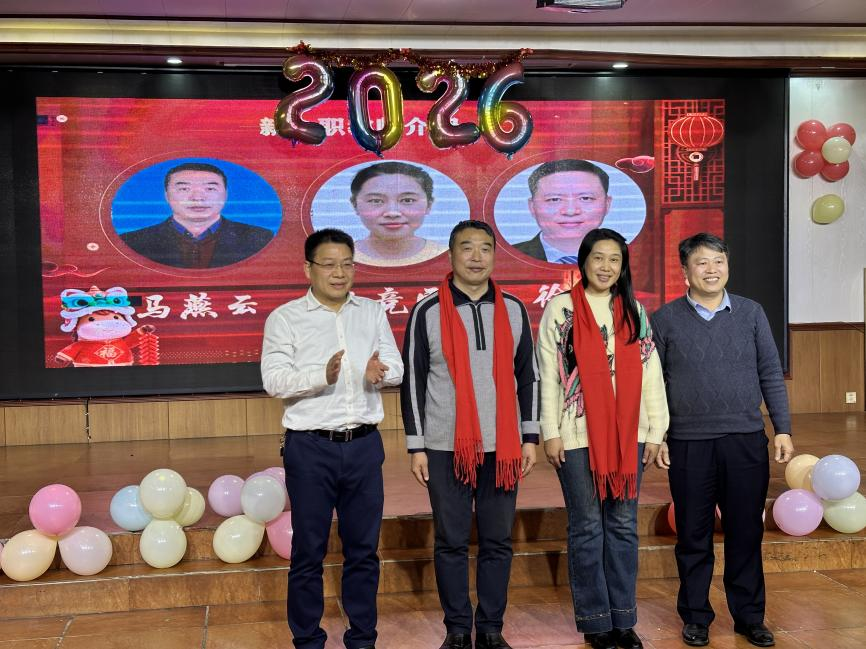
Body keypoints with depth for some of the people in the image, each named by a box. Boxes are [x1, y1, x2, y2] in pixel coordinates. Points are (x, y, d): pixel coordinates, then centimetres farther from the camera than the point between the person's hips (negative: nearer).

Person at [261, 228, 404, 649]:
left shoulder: (373, 312, 10)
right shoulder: (285, 318, -2)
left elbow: (396, 367, 5)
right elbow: (273, 380, -11)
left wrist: (380, 373, -19)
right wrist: (322, 375, -27)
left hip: (364, 444, 3)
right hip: (310, 447, -3)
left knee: (364, 548, 11)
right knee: (309, 551, 7)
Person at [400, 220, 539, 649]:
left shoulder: (513, 311, 8)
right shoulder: (427, 312, 0)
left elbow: (527, 376, 11)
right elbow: (413, 382, 0)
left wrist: (529, 437, 7)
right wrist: (417, 446, -3)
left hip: (502, 448, 2)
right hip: (446, 448, -2)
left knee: (497, 541, 7)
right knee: (451, 542, 4)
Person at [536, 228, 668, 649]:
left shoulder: (635, 312, 9)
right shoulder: (561, 310, 0)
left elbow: (650, 373, 8)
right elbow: (548, 375, -2)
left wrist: (655, 430, 4)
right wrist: (551, 433, -7)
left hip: (628, 434, 3)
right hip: (578, 435, -3)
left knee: (624, 524, 8)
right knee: (587, 527, 4)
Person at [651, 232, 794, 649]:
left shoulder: (751, 313, 6)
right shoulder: (665, 319, 1)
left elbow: (770, 374, 7)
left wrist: (783, 428, 2)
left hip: (746, 442, 1)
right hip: (688, 443, -1)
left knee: (746, 534, 8)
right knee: (693, 537, 8)